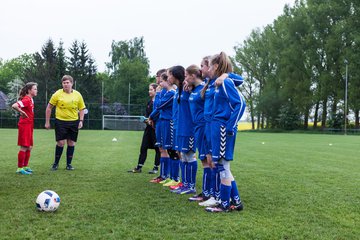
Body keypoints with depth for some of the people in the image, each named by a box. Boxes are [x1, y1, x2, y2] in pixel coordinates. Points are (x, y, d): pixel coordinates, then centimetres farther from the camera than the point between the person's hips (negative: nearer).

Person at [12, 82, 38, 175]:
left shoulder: (30, 99, 12)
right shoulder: (26, 99, -16)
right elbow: (14, 106, -28)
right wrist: (22, 112, -17)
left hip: (29, 125, 9)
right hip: (24, 125, -9)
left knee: (29, 147, 13)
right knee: (24, 147, -4)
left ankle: (25, 166, 23)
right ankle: (20, 168, 4)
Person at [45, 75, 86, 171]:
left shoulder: (77, 94, 3)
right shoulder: (57, 94, -4)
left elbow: (81, 109, 11)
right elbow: (49, 107, 3)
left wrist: (81, 121, -1)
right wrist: (47, 122, 2)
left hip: (74, 122, 2)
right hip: (60, 121, -2)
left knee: (71, 143, 5)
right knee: (61, 142, -5)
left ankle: (69, 164, 18)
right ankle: (56, 163, 14)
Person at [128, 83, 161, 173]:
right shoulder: (149, 102, 13)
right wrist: (146, 119, 0)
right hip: (149, 128, 8)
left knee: (157, 148, 4)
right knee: (143, 147, 8)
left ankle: (156, 168, 13)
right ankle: (139, 167, 15)